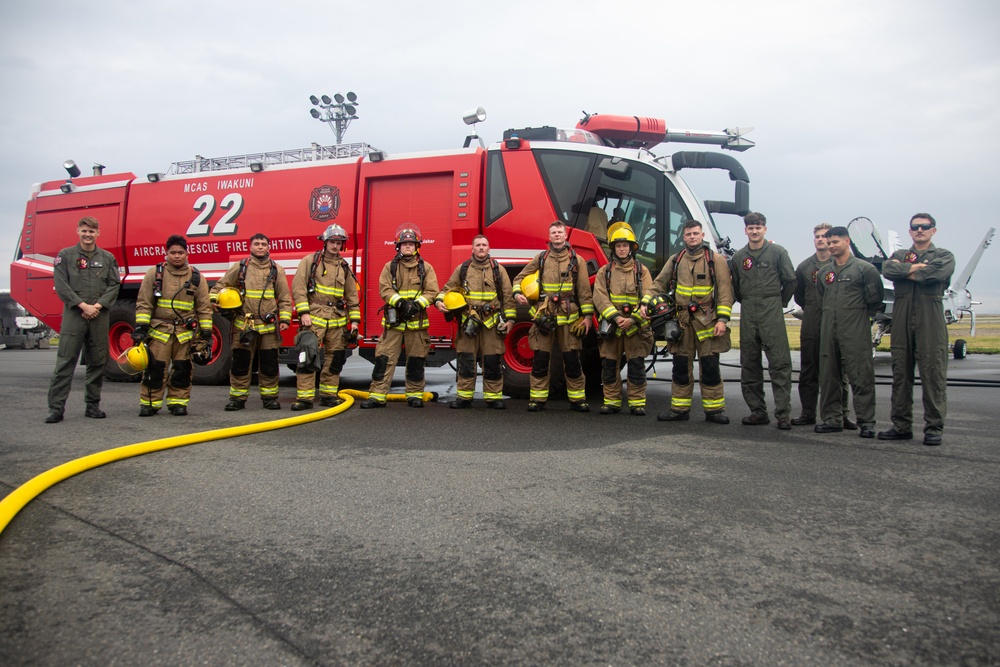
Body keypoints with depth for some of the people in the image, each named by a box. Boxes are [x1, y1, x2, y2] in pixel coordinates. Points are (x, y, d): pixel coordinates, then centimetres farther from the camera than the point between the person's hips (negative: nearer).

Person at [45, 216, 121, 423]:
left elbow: (114, 285, 6)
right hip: (73, 315, -2)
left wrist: (98, 306, -8)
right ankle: (56, 407, -3)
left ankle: (93, 404, 16)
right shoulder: (65, 255, 6)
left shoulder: (107, 258, 11)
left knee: (97, 362, 6)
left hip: (99, 316, 2)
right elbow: (61, 285, -2)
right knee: (65, 362, -5)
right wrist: (82, 305, -11)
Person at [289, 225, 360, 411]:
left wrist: (354, 320, 8)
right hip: (314, 318, -4)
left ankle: (328, 395, 17)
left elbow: (352, 296, 16)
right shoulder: (310, 261, 2)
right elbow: (298, 287, -4)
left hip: (337, 320, 5)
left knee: (335, 358, 7)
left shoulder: (345, 267, 15)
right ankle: (304, 397, -6)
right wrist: (303, 312, -13)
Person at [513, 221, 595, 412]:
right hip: (544, 316, 1)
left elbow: (584, 290, 5)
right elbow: (520, 277, 16)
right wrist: (517, 293, -4)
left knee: (572, 360, 2)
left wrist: (587, 315, -1)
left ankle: (577, 399, 12)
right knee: (540, 359, 2)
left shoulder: (576, 260, 8)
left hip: (568, 317, -1)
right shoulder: (540, 258, 11)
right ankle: (537, 398, 11)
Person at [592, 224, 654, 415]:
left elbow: (648, 298, -2)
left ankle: (637, 402, 8)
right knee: (609, 364, 4)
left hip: (635, 327, -1)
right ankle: (612, 401, 13)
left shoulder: (642, 271, 8)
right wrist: (615, 317, -17)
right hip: (611, 326, 1)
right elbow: (600, 297, -3)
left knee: (636, 365, 0)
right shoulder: (604, 272, 10)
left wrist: (632, 319, -15)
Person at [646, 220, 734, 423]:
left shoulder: (716, 260, 2)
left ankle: (714, 410, 7)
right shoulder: (675, 260, 13)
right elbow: (659, 284, 15)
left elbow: (725, 290, -3)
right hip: (682, 321, 3)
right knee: (681, 366, 7)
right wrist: (646, 302, -2)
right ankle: (680, 409, 14)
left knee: (710, 366, -2)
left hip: (707, 320, -3)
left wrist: (723, 318, -12)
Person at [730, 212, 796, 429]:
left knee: (779, 363, -8)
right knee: (749, 366, 5)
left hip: (772, 313, -4)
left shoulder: (778, 252, 2)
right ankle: (758, 411, 13)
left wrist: (780, 302, 10)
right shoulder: (739, 256, 12)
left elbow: (790, 281, 5)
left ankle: (783, 413, -6)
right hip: (748, 315, 4)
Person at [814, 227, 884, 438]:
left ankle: (866, 422, -1)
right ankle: (832, 419, 15)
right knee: (828, 375, 7)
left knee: (861, 376, -6)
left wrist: (864, 315, 7)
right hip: (828, 331, 6)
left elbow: (876, 298, 2)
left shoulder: (865, 268, -1)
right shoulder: (823, 272, 14)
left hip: (856, 332, -5)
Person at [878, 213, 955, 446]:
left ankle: (934, 427, 1)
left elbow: (937, 273, -12)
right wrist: (912, 268, -13)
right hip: (902, 321, 3)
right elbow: (887, 269, -2)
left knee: (933, 375, -5)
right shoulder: (899, 255, 21)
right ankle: (901, 426, 11)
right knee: (900, 374, 4)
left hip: (930, 321, -3)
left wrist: (904, 272, -4)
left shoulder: (944, 256, 11)